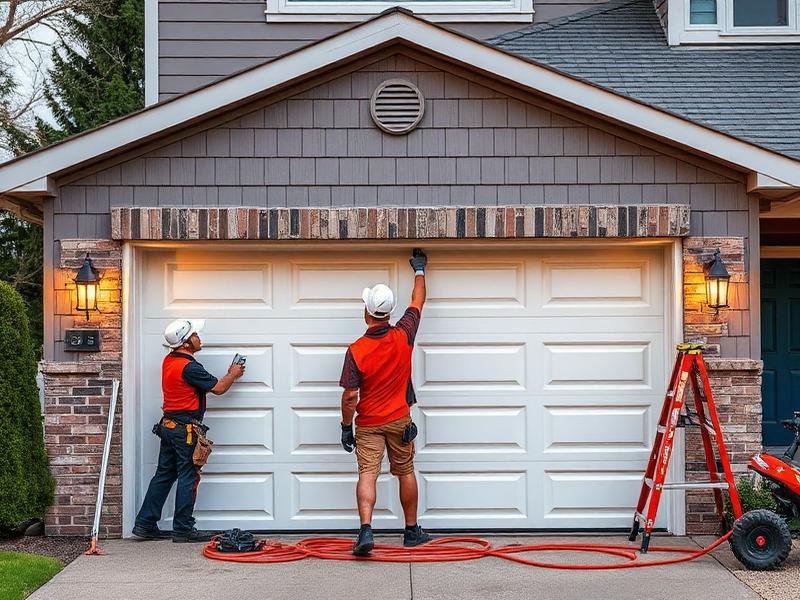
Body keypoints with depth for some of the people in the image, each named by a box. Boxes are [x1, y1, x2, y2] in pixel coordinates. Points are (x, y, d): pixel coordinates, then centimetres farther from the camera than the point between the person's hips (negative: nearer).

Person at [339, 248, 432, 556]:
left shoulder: (356, 351, -16)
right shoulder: (403, 337, -8)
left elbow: (350, 396, -15)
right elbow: (418, 301, 9)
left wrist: (346, 427, -1)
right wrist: (419, 269, 22)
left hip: (368, 424, -2)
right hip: (399, 420, 3)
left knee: (367, 474, -6)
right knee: (406, 473, 14)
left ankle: (366, 530, -22)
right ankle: (412, 531, 23)